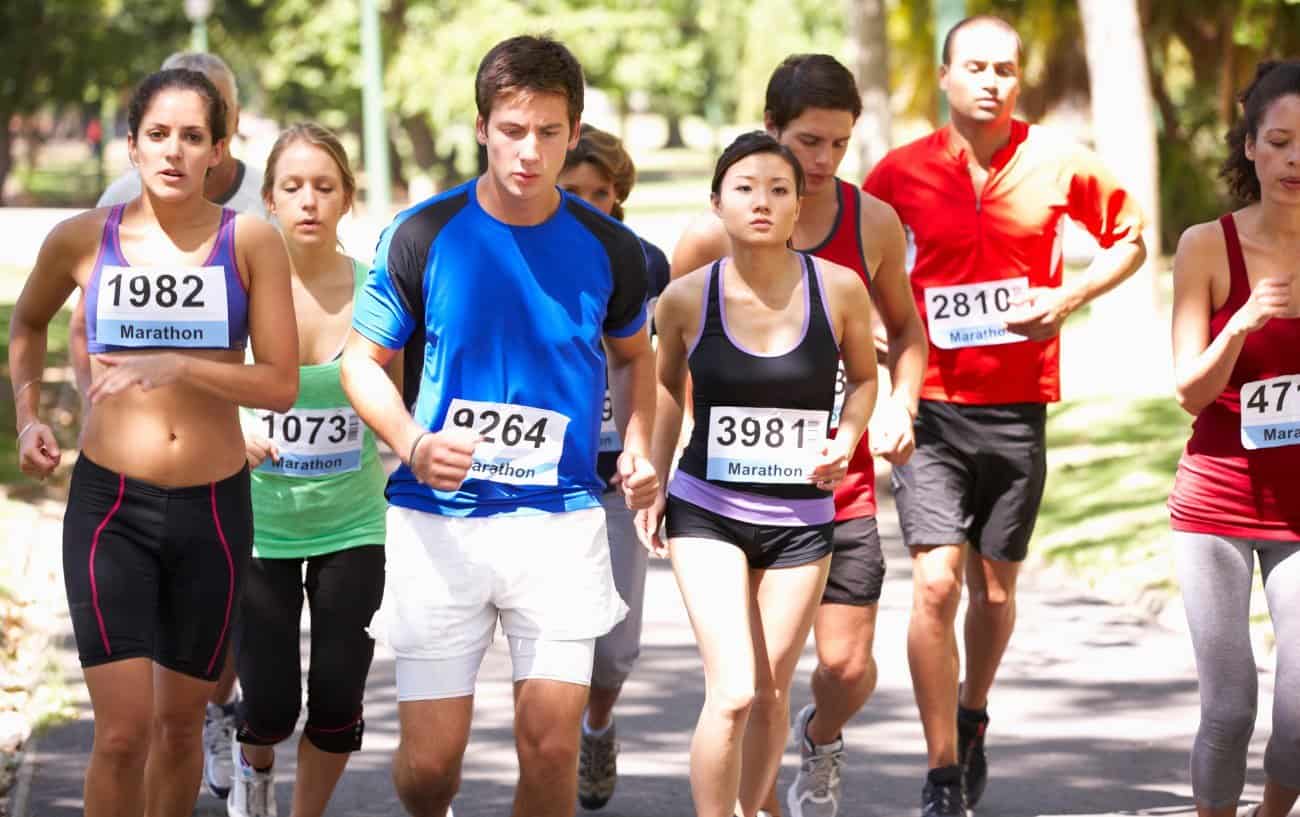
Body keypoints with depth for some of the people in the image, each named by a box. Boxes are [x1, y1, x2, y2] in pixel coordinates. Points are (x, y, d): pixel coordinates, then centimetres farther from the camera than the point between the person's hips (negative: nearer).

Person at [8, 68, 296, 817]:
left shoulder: (250, 243, -5)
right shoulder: (84, 240, -1)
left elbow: (282, 386, -9)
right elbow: (28, 322, 21)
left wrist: (179, 367, -21)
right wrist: (28, 414, 10)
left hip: (214, 508, 1)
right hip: (109, 503, -1)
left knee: (180, 722, 15)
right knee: (123, 732, -10)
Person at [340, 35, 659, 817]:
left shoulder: (608, 248, 1)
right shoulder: (424, 235, -5)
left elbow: (635, 355, 19)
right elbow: (363, 359, 2)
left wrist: (638, 447, 1)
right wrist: (413, 444, -17)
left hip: (561, 521, 1)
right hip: (439, 521, -1)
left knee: (551, 746, -8)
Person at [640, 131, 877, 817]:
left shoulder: (839, 290, -9)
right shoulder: (686, 297, -9)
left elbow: (864, 375, 11)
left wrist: (846, 439, -6)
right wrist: (654, 478, 9)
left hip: (801, 518, 2)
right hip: (706, 510, -2)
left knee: (770, 696, 11)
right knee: (732, 693, -15)